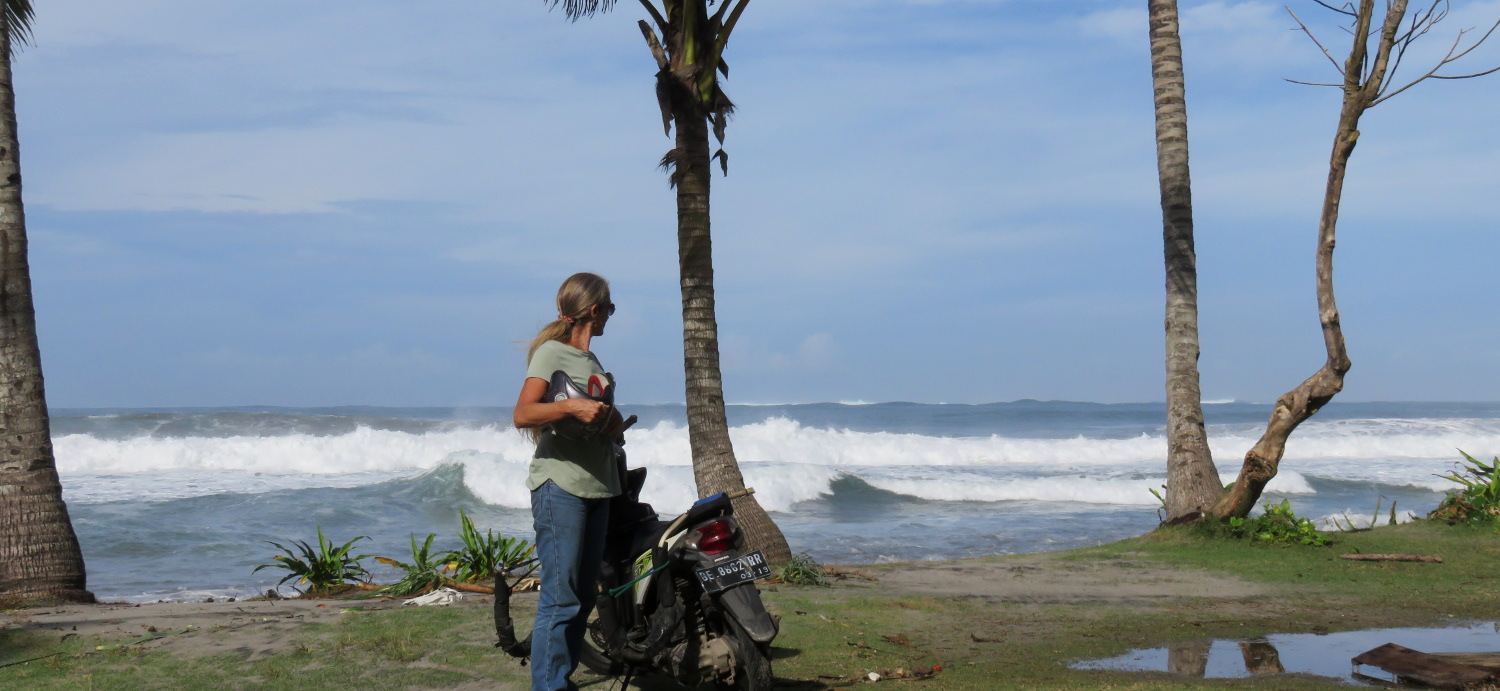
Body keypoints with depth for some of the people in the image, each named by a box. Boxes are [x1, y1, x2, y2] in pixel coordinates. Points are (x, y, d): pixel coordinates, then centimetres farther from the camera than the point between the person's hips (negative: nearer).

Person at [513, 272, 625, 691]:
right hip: (560, 487, -9)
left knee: (583, 597, 11)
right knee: (560, 598, -11)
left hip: (597, 488, 9)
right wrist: (572, 407, -28)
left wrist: (614, 425, 5)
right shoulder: (551, 351, -4)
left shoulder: (592, 361, 21)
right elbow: (523, 414, -15)